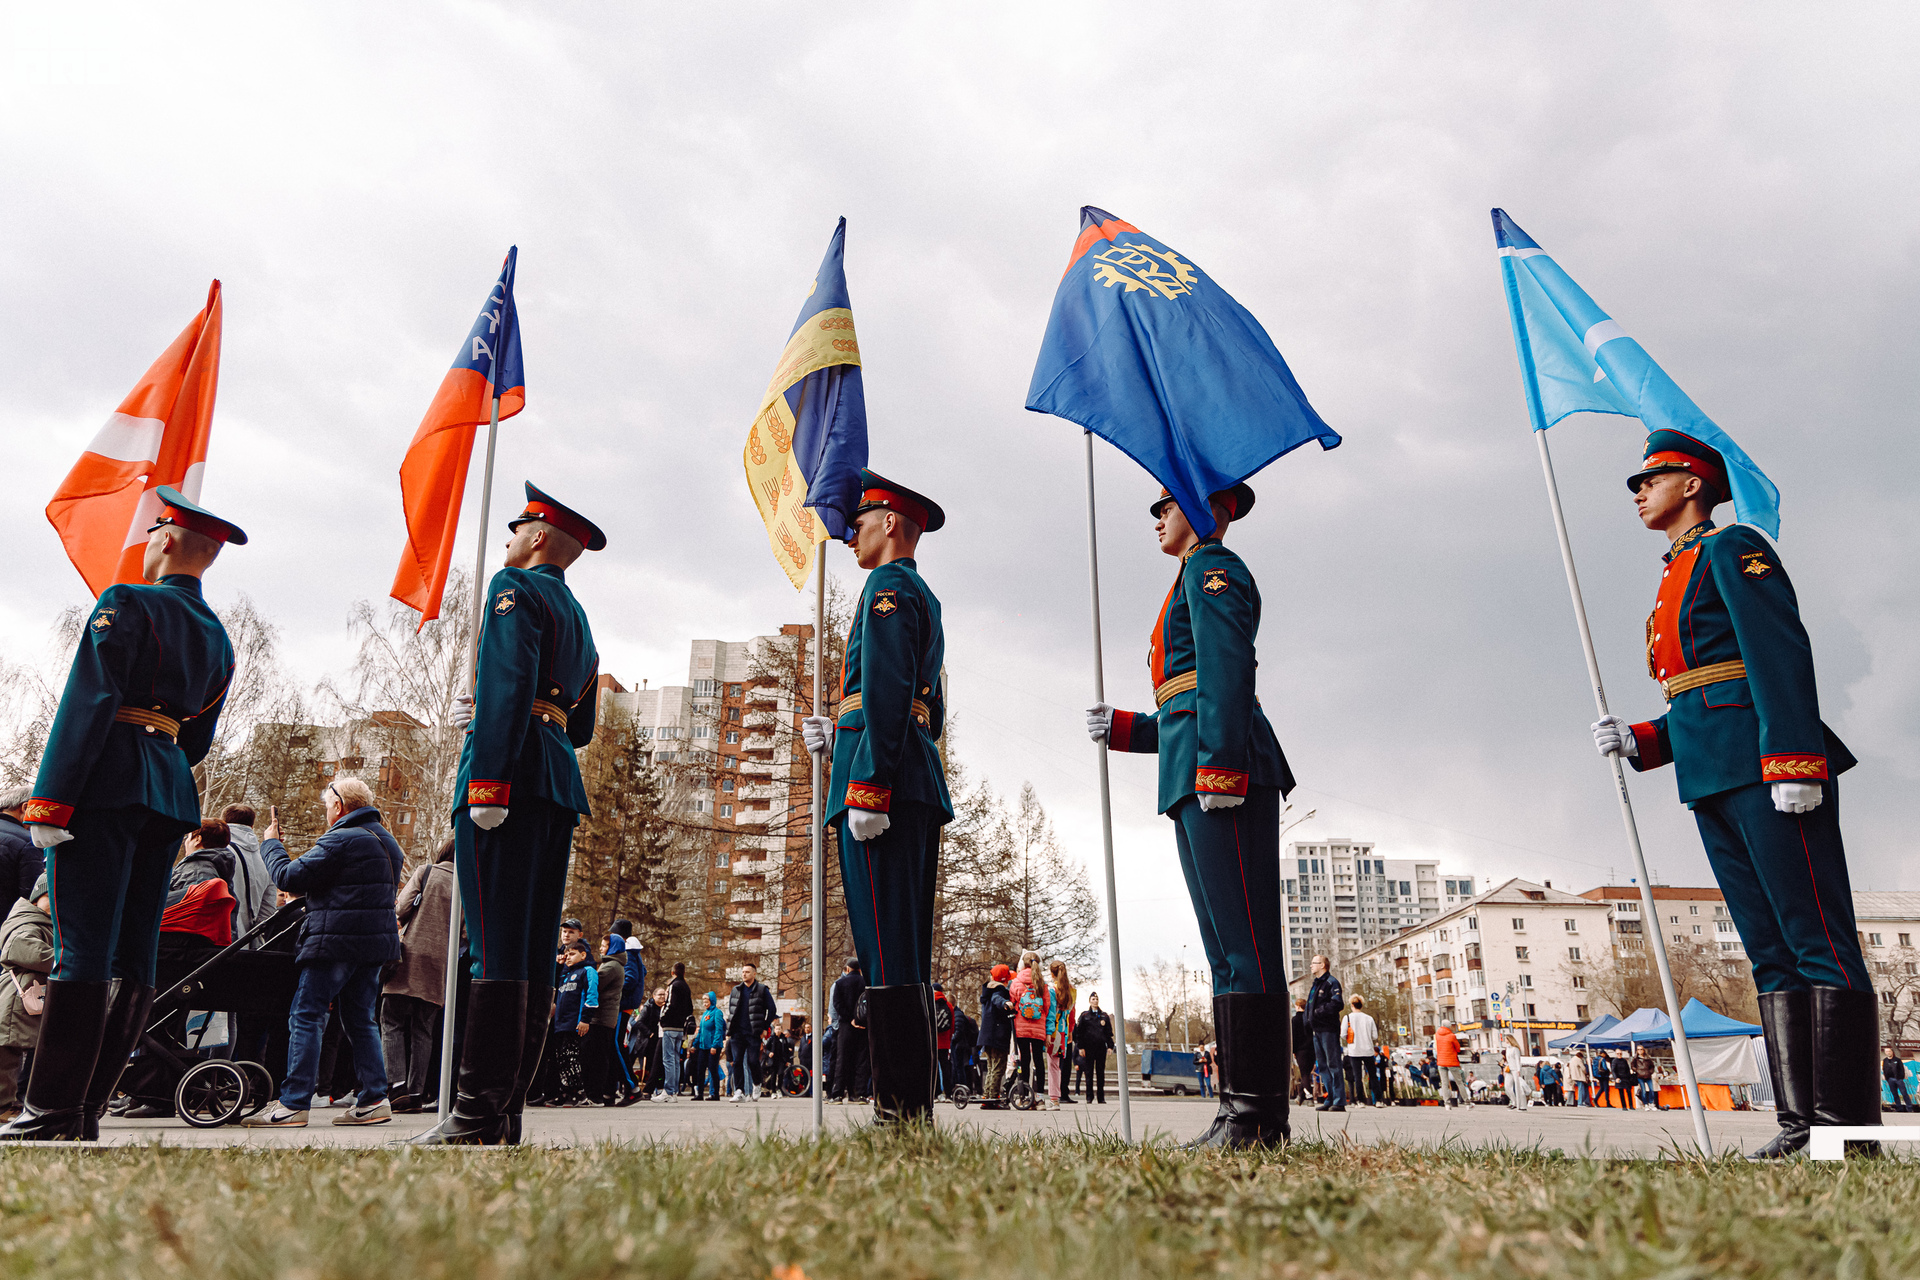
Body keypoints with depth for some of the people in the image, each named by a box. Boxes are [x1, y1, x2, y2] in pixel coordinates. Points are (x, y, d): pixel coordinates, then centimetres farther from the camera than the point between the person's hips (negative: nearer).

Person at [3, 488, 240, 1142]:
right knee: (132, 956, 6)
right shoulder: (218, 639, 18)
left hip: (108, 785, -7)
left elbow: (88, 702, -13)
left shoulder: (126, 603, -4)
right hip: (172, 795, 7)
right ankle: (86, 1111, 11)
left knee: (84, 949, -8)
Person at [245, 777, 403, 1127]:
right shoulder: (387, 841, 18)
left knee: (306, 1017, -2)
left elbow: (289, 877, -11)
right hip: (377, 941, 9)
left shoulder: (339, 841, -11)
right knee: (360, 1018, 12)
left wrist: (271, 843, 5)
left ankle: (293, 1104, -2)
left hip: (336, 940, -8)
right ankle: (373, 1099, 9)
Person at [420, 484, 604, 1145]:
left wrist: (488, 781, -22)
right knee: (534, 951, 6)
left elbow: (509, 682, -15)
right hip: (562, 787, 9)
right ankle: (508, 1112, 9)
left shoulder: (515, 587, 2)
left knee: (499, 948, -12)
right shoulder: (578, 619, 27)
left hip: (509, 774, -8)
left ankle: (478, 1114, -12)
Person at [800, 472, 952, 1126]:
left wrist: (867, 786, -22)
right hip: (920, 788, 10)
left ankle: (899, 1105, -9)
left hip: (881, 784, -10)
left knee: (887, 951, -11)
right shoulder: (925, 599, 26)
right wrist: (841, 733, 25)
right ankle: (915, 1104, 14)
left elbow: (887, 692, -17)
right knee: (906, 952, 10)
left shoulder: (889, 586, -3)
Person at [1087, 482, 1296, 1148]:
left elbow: (1227, 670, -15)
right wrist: (1121, 727, 23)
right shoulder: (1197, 581, 30)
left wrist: (1218, 765, -24)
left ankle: (1258, 1114, -9)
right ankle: (1242, 1108, 11)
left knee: (1243, 939, -11)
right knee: (1227, 945, 8)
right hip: (1199, 778, 11)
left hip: (1226, 769, -11)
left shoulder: (1212, 568, 1)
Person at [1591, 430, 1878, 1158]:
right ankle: (1799, 1125, 7)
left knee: (1819, 944, -6)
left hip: (1764, 766, -9)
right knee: (1771, 952, 6)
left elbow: (1781, 653, -13)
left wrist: (1793, 762, -23)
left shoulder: (1733, 548, 0)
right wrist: (1637, 741, 8)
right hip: (1713, 781, 9)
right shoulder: (1676, 580, 25)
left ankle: (1846, 1126, -5)